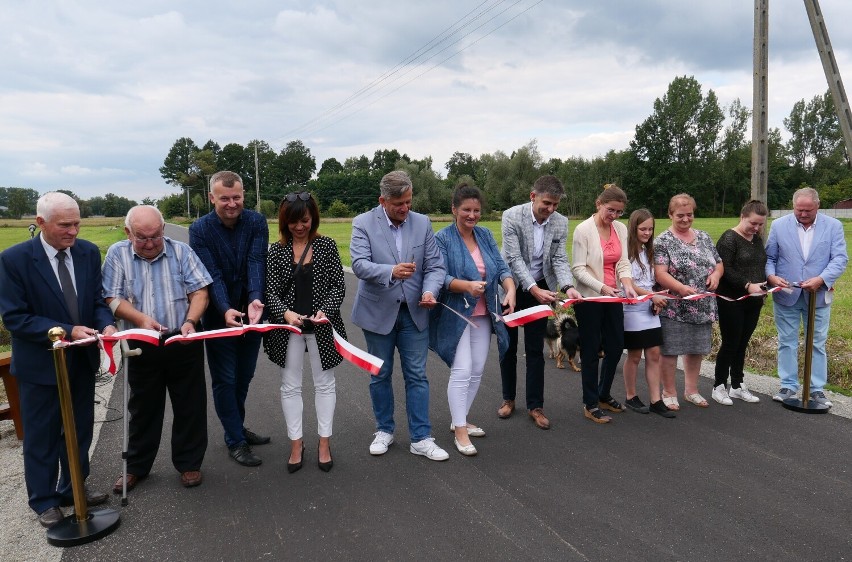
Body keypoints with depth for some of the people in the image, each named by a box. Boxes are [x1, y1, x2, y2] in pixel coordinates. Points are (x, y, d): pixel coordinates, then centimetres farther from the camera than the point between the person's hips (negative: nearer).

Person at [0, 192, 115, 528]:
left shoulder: (88, 252, -4)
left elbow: (98, 300, 3)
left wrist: (106, 324, -18)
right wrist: (66, 331, -25)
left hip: (82, 360, 4)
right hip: (40, 363, -4)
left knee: (80, 429, 18)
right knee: (41, 436, 12)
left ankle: (73, 488, 38)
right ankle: (44, 501, 31)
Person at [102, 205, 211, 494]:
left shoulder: (181, 251, -2)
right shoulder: (117, 254, -2)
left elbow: (199, 291, -4)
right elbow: (112, 298, -5)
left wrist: (190, 321, -21)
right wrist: (141, 319, -21)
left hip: (184, 343, 0)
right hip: (141, 346, 1)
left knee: (190, 405, 7)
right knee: (143, 407, 14)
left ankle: (189, 463, 24)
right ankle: (136, 467, 30)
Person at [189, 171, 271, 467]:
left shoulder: (256, 222, -7)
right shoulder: (200, 229, -13)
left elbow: (256, 263, -18)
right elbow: (212, 275, -20)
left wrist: (255, 300, -35)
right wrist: (226, 310, -35)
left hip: (251, 312, 3)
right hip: (219, 316, -3)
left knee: (244, 376, 18)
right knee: (225, 380, 6)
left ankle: (237, 427, 38)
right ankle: (236, 441, 20)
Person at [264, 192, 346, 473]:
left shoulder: (327, 245, -2)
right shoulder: (276, 250, 1)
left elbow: (338, 285, -3)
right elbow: (271, 291, -3)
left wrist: (326, 310, -20)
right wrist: (285, 313, -22)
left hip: (322, 325, -1)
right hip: (288, 327, 1)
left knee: (324, 384, 10)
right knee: (290, 386, 8)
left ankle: (324, 443, 24)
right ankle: (296, 444, 23)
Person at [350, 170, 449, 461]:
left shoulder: (422, 223, 0)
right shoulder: (363, 223, -8)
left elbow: (435, 265, -2)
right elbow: (359, 264, -21)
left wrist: (429, 291, -22)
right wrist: (391, 271, -38)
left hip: (413, 312, 2)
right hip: (378, 312, -1)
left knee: (417, 376, 5)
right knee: (380, 376, 13)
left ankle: (421, 438, 15)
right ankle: (384, 430, 31)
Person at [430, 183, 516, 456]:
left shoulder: (485, 235, 7)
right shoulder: (443, 238, -9)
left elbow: (501, 266, 0)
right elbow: (440, 277, -16)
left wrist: (510, 290, -19)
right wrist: (468, 285, -33)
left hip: (483, 314, 6)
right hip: (456, 314, -6)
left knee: (477, 371, 11)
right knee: (462, 371, -8)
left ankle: (460, 419, 28)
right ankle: (460, 431, 3)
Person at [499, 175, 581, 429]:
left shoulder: (561, 222, -8)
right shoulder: (512, 216, -19)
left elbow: (559, 259, -6)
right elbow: (514, 259, -23)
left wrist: (568, 286, -26)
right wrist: (534, 289, -34)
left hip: (540, 290, 2)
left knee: (535, 349, 5)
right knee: (508, 346, 10)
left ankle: (535, 406, 14)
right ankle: (508, 399, 26)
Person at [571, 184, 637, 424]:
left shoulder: (621, 229, 4)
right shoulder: (584, 229, -12)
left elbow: (623, 263, 2)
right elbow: (578, 269, -15)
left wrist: (628, 285, -17)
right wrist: (602, 288, -27)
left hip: (613, 298, 6)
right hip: (589, 298, -6)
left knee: (616, 347, 12)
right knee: (591, 351, 4)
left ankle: (604, 395, 33)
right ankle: (590, 404, 17)